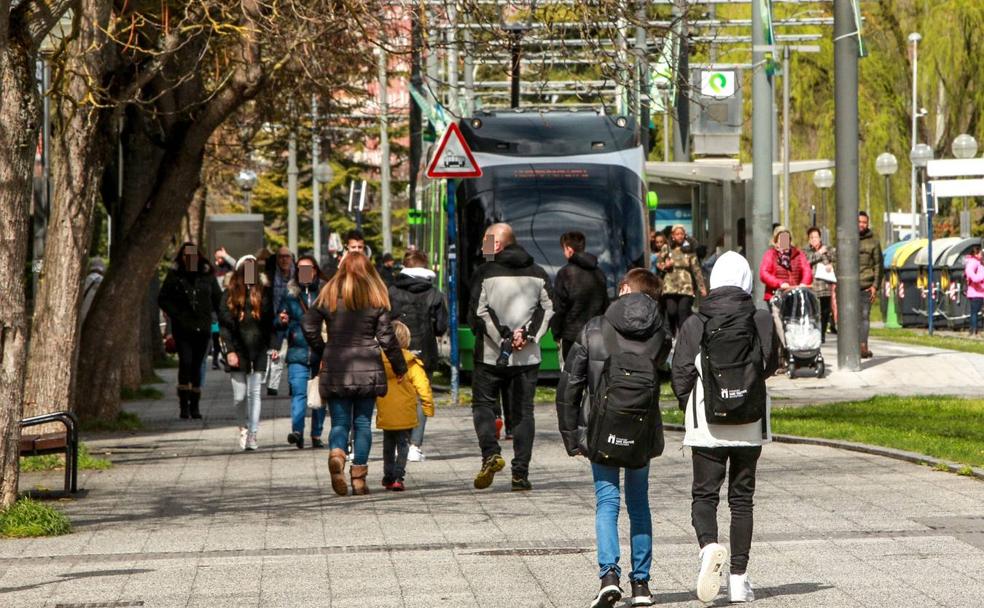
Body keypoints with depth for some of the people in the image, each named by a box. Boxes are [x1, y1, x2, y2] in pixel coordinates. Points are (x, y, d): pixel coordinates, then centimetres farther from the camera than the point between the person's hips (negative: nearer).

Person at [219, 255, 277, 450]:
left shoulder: (263, 292, 6)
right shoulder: (231, 294, 1)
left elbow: (269, 322, 9)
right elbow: (225, 324, -2)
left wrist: (273, 346, 1)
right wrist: (230, 350, -9)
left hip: (258, 351, 1)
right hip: (238, 351, -1)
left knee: (254, 393, -2)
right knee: (239, 396, 2)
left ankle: (252, 435, 0)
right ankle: (246, 425, 27)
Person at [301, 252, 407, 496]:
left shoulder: (328, 295, 2)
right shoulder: (376, 299, 1)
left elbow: (308, 326, -2)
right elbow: (386, 337, 0)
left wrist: (321, 352, 13)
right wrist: (400, 367, 11)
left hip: (335, 369, 0)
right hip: (367, 368, 0)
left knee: (340, 422, 6)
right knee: (363, 423, 8)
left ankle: (336, 454, -25)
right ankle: (359, 477, 3)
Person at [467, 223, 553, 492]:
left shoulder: (485, 272, -5)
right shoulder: (537, 273, 8)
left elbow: (479, 311, -12)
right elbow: (549, 308, 2)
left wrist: (503, 337, -10)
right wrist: (528, 334, -4)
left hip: (490, 355, -3)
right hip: (528, 357, 3)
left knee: (483, 403, 11)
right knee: (522, 411, 7)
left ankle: (491, 453, -13)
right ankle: (521, 474, 3)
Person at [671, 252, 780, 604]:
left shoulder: (694, 326, -7)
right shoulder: (762, 322, -4)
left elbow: (680, 378, -4)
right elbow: (771, 366, 10)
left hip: (707, 427, -1)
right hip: (750, 427, 1)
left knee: (704, 495, 7)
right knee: (742, 498, 10)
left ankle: (709, 546, -22)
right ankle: (739, 578, 8)